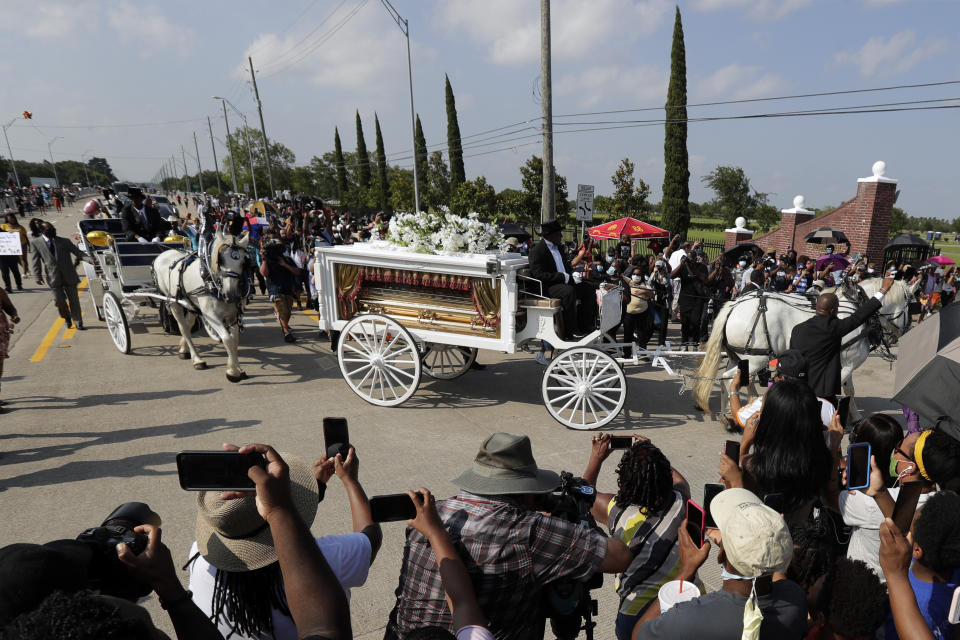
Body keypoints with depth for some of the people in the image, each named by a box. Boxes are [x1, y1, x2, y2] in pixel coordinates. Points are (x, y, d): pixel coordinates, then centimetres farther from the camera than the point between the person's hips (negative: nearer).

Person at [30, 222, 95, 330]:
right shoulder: (36, 243, 4)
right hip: (54, 278, 0)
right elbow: (36, 260, 3)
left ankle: (78, 323, 11)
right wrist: (38, 276, -5)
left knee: (74, 300, 3)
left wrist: (88, 259, -19)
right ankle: (67, 319, 26)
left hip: (69, 276, 0)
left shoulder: (64, 241, 4)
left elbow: (78, 252, 1)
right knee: (59, 300, 0)